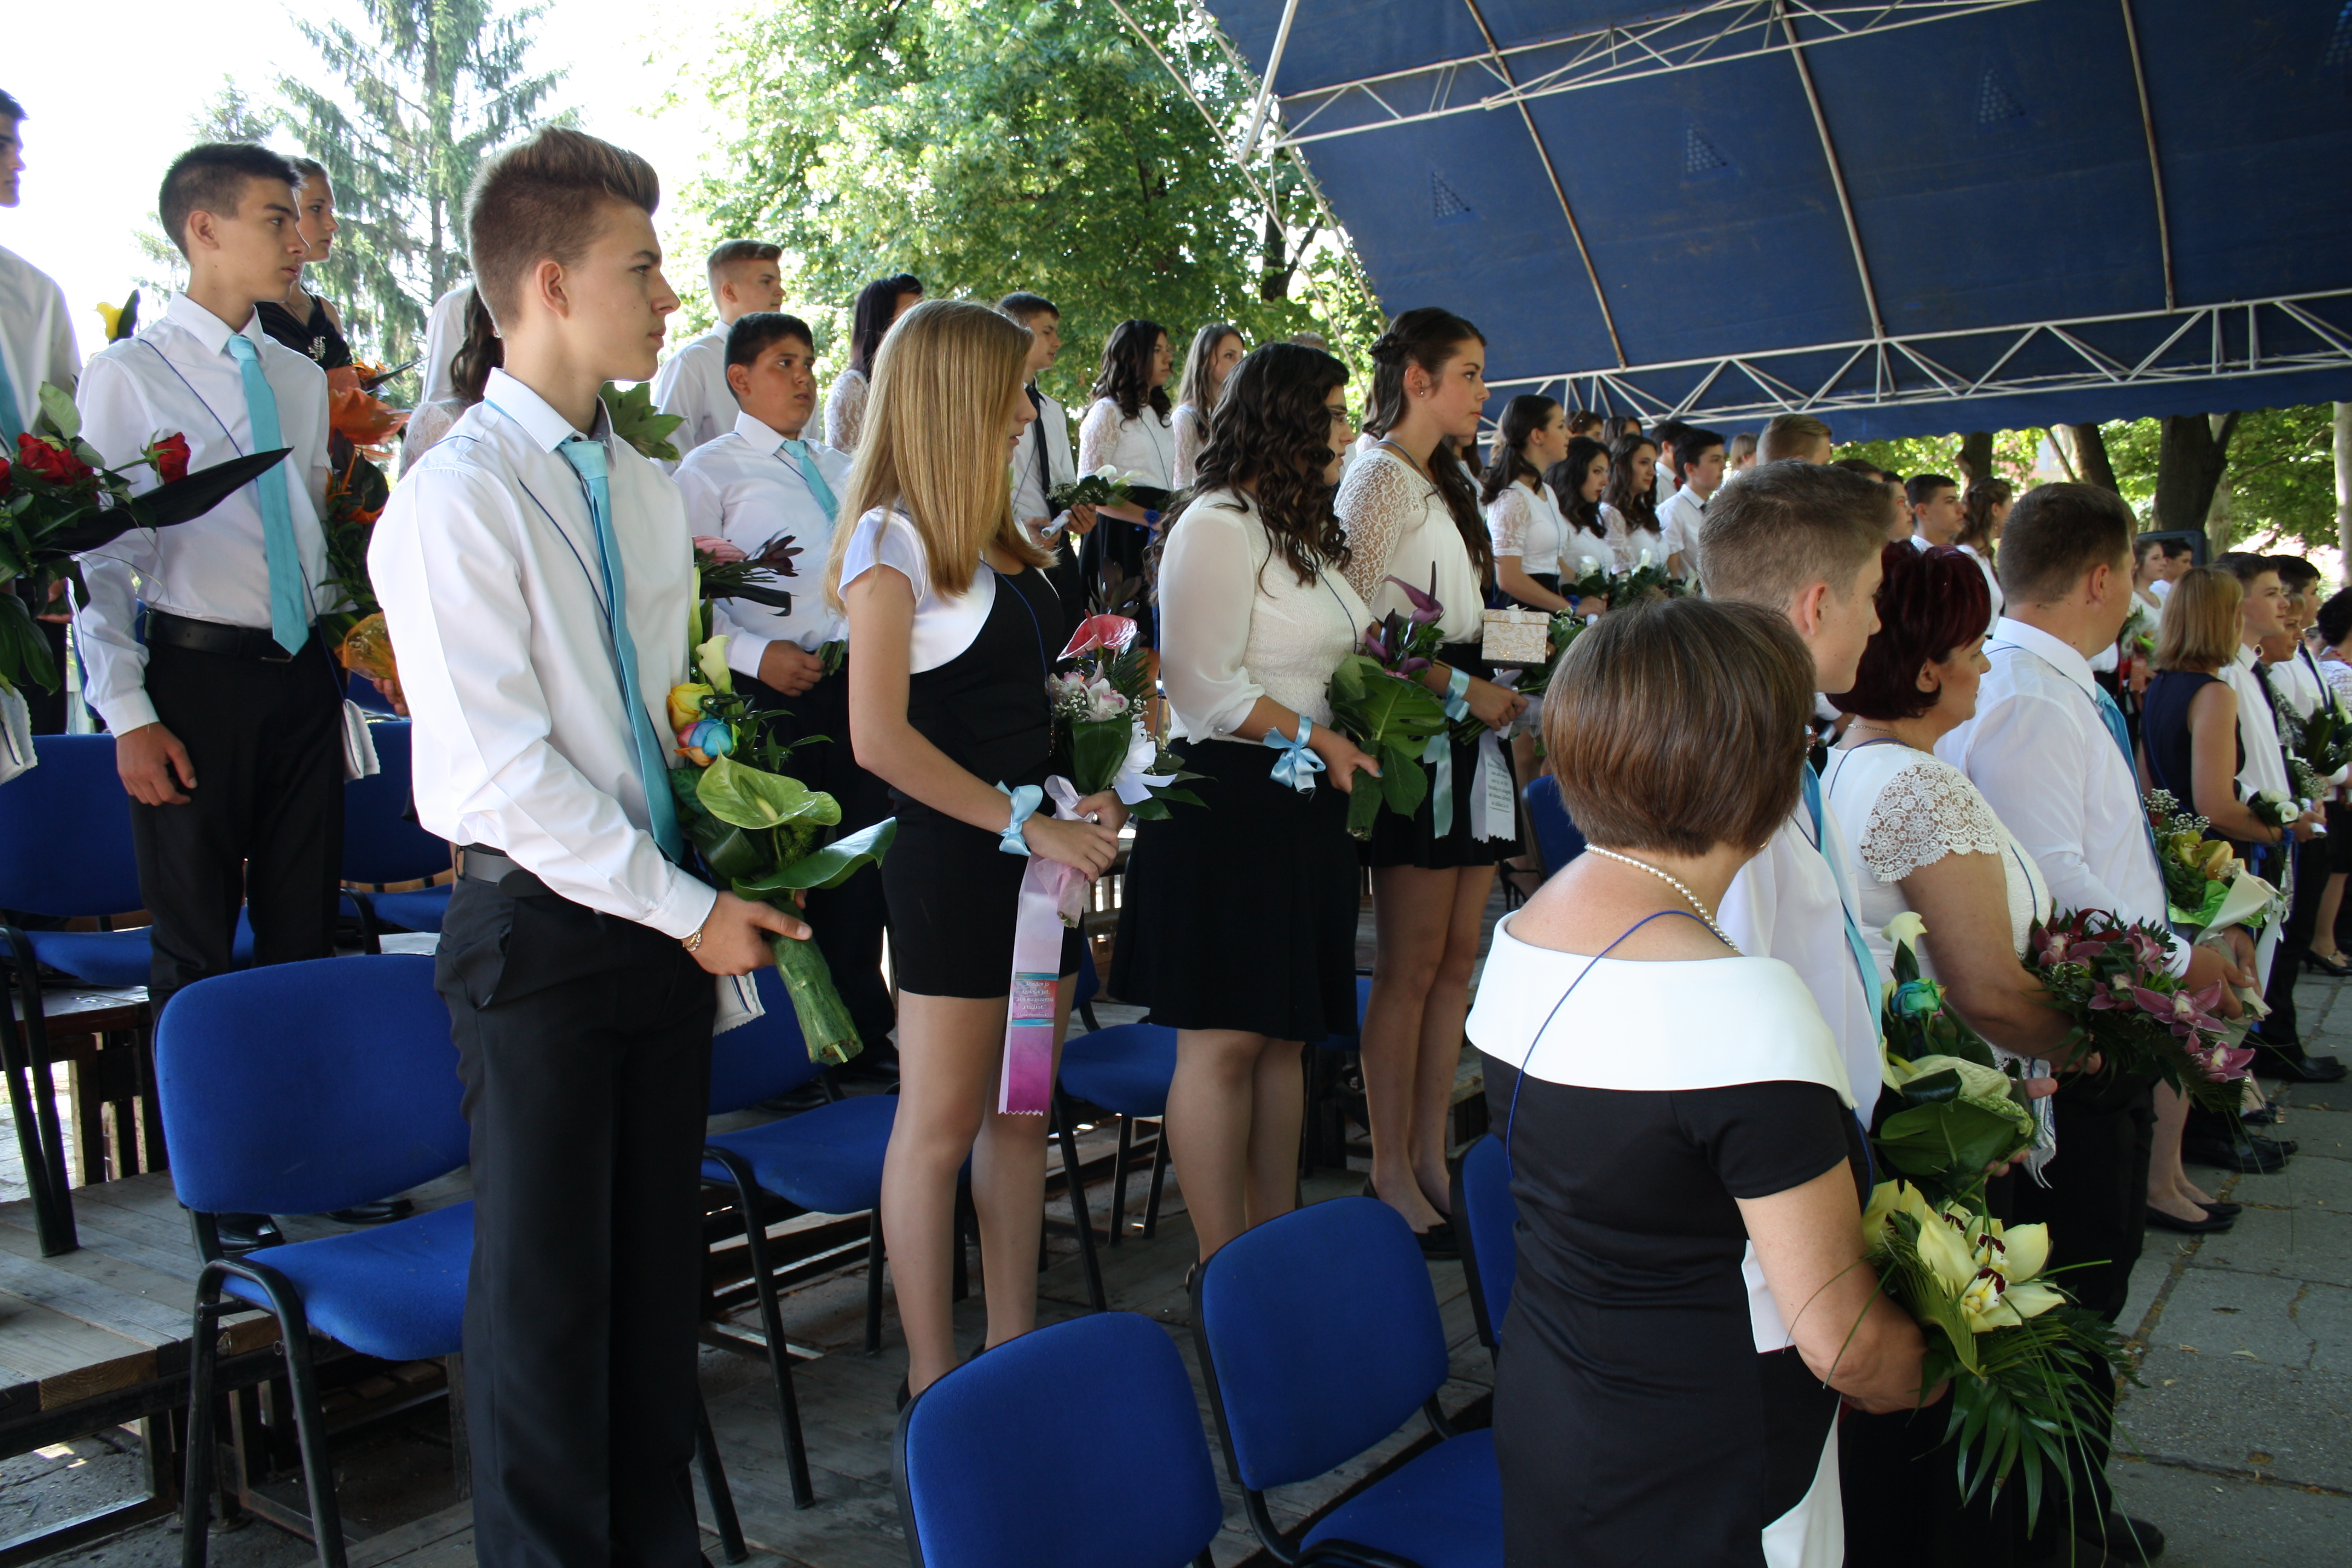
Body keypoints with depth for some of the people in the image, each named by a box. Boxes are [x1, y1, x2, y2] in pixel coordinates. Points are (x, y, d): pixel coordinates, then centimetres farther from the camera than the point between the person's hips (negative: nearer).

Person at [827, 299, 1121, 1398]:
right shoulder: (893, 540, -11)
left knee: (1021, 1111, 14)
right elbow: (880, 739, -20)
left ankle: (1015, 1346, 26)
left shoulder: (1000, 539, 12)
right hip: (950, 856, -8)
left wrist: (1086, 796, 3)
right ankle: (933, 1377, 16)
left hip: (1032, 854, 8)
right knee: (942, 1122, 3)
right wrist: (1026, 827, -18)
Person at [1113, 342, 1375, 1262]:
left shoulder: (1303, 531, 20)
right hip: (1229, 799, -9)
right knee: (1221, 1041, -3)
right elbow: (1207, 687, -17)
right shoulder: (1219, 524, -10)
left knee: (1282, 1037, 12)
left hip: (1304, 807, 9)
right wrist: (1317, 738, -15)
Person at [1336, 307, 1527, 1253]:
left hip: (1466, 727, 9)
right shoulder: (1380, 477, -8)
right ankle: (1392, 1177, 5)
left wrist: (1500, 686, 9)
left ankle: (1430, 1157, 17)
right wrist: (1463, 689, -16)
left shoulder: (1442, 483, 20)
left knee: (1457, 960, 9)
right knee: (1411, 967, -5)